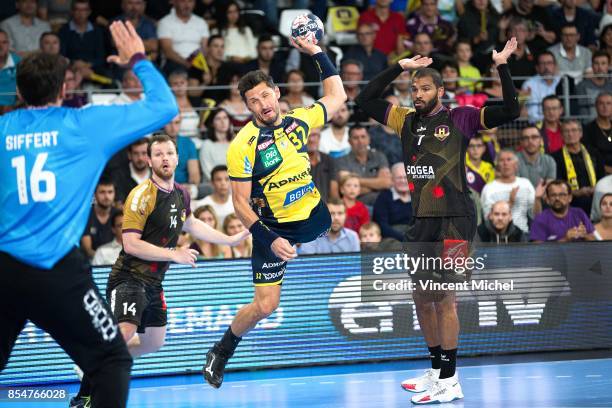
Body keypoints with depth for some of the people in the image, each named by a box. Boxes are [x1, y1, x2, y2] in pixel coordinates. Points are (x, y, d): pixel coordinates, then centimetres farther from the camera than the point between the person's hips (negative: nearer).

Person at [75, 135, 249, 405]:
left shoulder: (181, 194, 8)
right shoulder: (142, 195, -17)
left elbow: (190, 224, 30)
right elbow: (131, 243, -21)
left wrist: (231, 240, 29)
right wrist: (174, 254, -19)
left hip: (153, 282, 9)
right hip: (130, 278, -9)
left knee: (155, 342, 19)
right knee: (123, 335, -27)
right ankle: (83, 397, -19)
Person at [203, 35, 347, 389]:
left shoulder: (298, 120, -2)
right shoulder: (243, 145, -16)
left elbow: (337, 97, 17)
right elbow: (240, 203, -13)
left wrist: (317, 52, 11)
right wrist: (270, 241, -22)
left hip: (315, 216, 5)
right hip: (274, 228, -5)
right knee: (265, 305, -5)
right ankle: (221, 354, 13)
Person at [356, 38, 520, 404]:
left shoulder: (460, 119, -3)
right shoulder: (407, 121, 13)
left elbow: (510, 111, -9)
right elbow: (366, 99, 15)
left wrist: (502, 66, -15)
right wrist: (399, 68, 10)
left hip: (455, 220, -7)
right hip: (422, 221, 7)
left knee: (444, 298, -8)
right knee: (422, 298, 12)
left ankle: (449, 382, -4)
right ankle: (436, 370, 26)